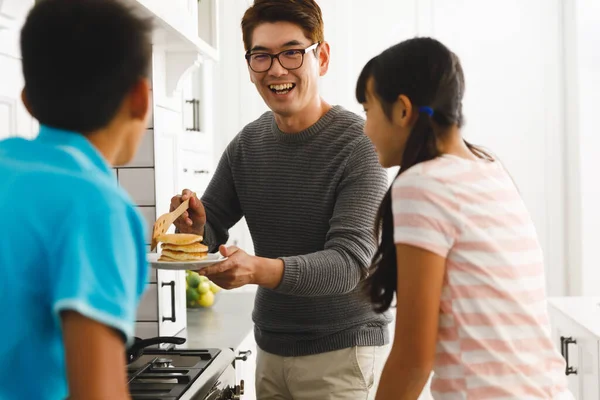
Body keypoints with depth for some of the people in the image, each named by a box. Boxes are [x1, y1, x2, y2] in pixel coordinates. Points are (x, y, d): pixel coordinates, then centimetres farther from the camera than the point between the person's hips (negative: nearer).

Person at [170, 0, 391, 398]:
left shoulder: (358, 145, -16)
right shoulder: (247, 144, 1)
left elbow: (351, 261, -22)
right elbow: (211, 227, 6)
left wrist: (260, 270, -38)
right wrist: (195, 228, -18)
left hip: (342, 350, -5)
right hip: (270, 347, 5)